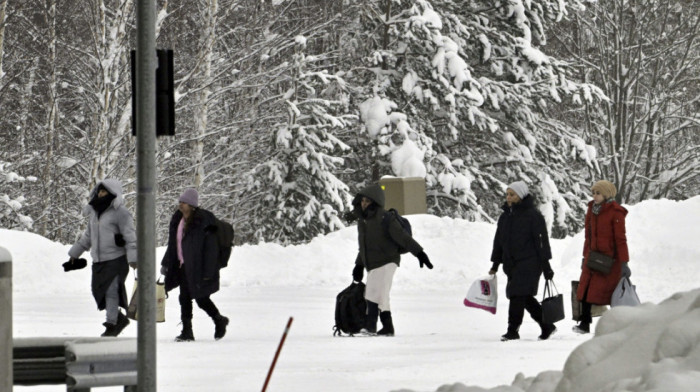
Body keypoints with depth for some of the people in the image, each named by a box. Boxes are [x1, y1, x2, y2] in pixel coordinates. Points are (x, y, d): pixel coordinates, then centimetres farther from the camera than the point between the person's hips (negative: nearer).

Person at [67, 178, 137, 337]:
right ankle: (119, 318, 22)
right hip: (98, 261, 8)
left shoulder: (120, 213, -8)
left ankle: (111, 324, 1)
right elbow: (87, 236, 26)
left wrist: (133, 259, -21)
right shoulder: (94, 212, 15)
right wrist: (74, 254, 27)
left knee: (111, 291, -10)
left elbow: (130, 237, -12)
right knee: (98, 291, 6)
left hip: (116, 260, -8)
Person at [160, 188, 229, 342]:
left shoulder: (204, 221, -14)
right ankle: (187, 331, 10)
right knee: (184, 298, 5)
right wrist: (166, 264, 17)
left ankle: (219, 321, 25)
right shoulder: (178, 220, 9)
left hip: (197, 268, -7)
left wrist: (208, 272, -19)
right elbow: (172, 244, 19)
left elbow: (211, 248, -15)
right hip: (183, 266, 7)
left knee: (201, 298, 1)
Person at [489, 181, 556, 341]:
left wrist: (546, 265, -10)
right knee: (525, 298, 9)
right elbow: (499, 241, 21)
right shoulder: (505, 216, 15)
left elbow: (541, 240, -8)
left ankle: (513, 330, -9)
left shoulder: (532, 215, -6)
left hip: (529, 263, -7)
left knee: (518, 295, -13)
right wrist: (495, 265, 18)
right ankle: (547, 326, 20)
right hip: (511, 264, 7)